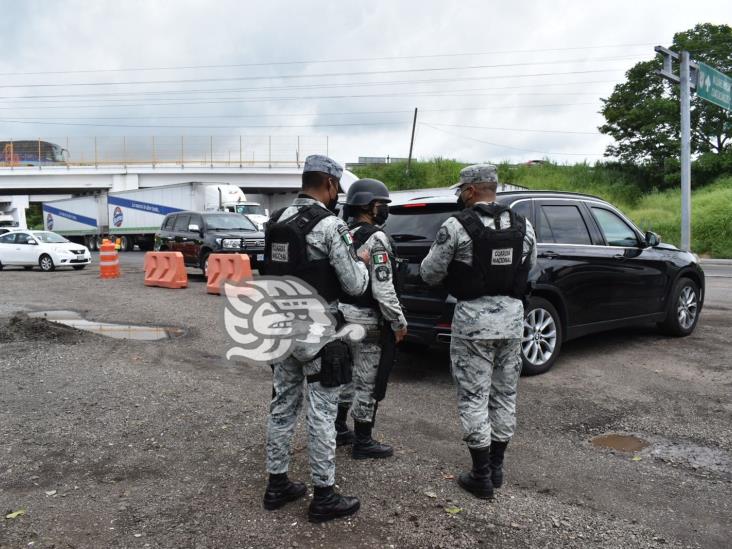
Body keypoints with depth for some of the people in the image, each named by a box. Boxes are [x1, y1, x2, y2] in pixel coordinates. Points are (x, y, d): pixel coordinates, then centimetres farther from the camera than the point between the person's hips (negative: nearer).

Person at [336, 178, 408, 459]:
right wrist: (399, 322, -15)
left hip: (342, 313, 9)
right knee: (367, 381, 3)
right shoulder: (375, 239, -18)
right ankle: (362, 442, 14)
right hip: (367, 320, -9)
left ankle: (338, 430, 32)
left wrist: (337, 310, 18)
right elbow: (383, 288, -23)